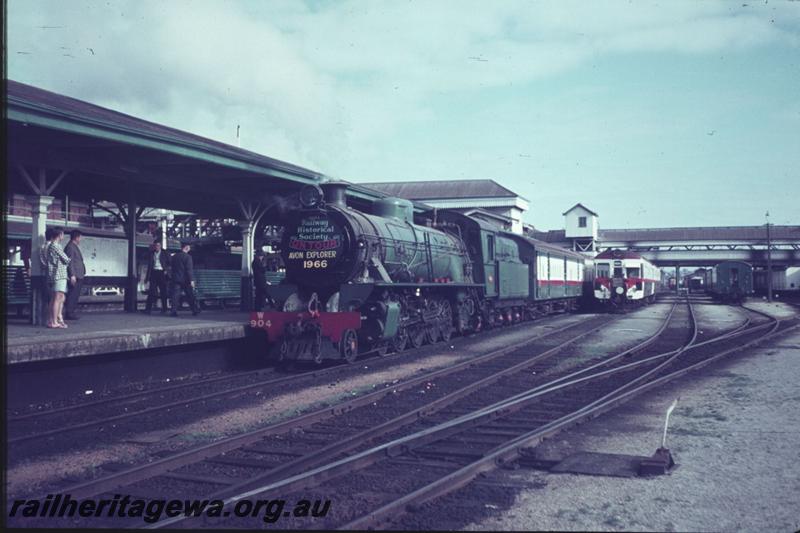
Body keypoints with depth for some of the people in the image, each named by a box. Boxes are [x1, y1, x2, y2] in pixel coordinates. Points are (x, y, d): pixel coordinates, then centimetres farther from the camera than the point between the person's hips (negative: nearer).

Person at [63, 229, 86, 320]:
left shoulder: (75, 246, 20)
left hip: (79, 276, 10)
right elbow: (70, 262, -16)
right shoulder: (70, 247, -10)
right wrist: (72, 275, -20)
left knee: (75, 295, 11)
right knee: (72, 295, -9)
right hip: (75, 276, -10)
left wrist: (82, 273, 22)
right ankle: (69, 313, -7)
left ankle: (73, 313, 15)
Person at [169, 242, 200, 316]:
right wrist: (191, 280, -14)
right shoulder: (188, 257, -9)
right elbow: (189, 269, -14)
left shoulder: (174, 256, 8)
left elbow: (171, 267, 15)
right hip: (185, 279, -3)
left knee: (175, 295, 1)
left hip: (176, 279, 4)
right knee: (190, 295, 7)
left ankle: (174, 311, -8)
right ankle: (195, 309, 15)